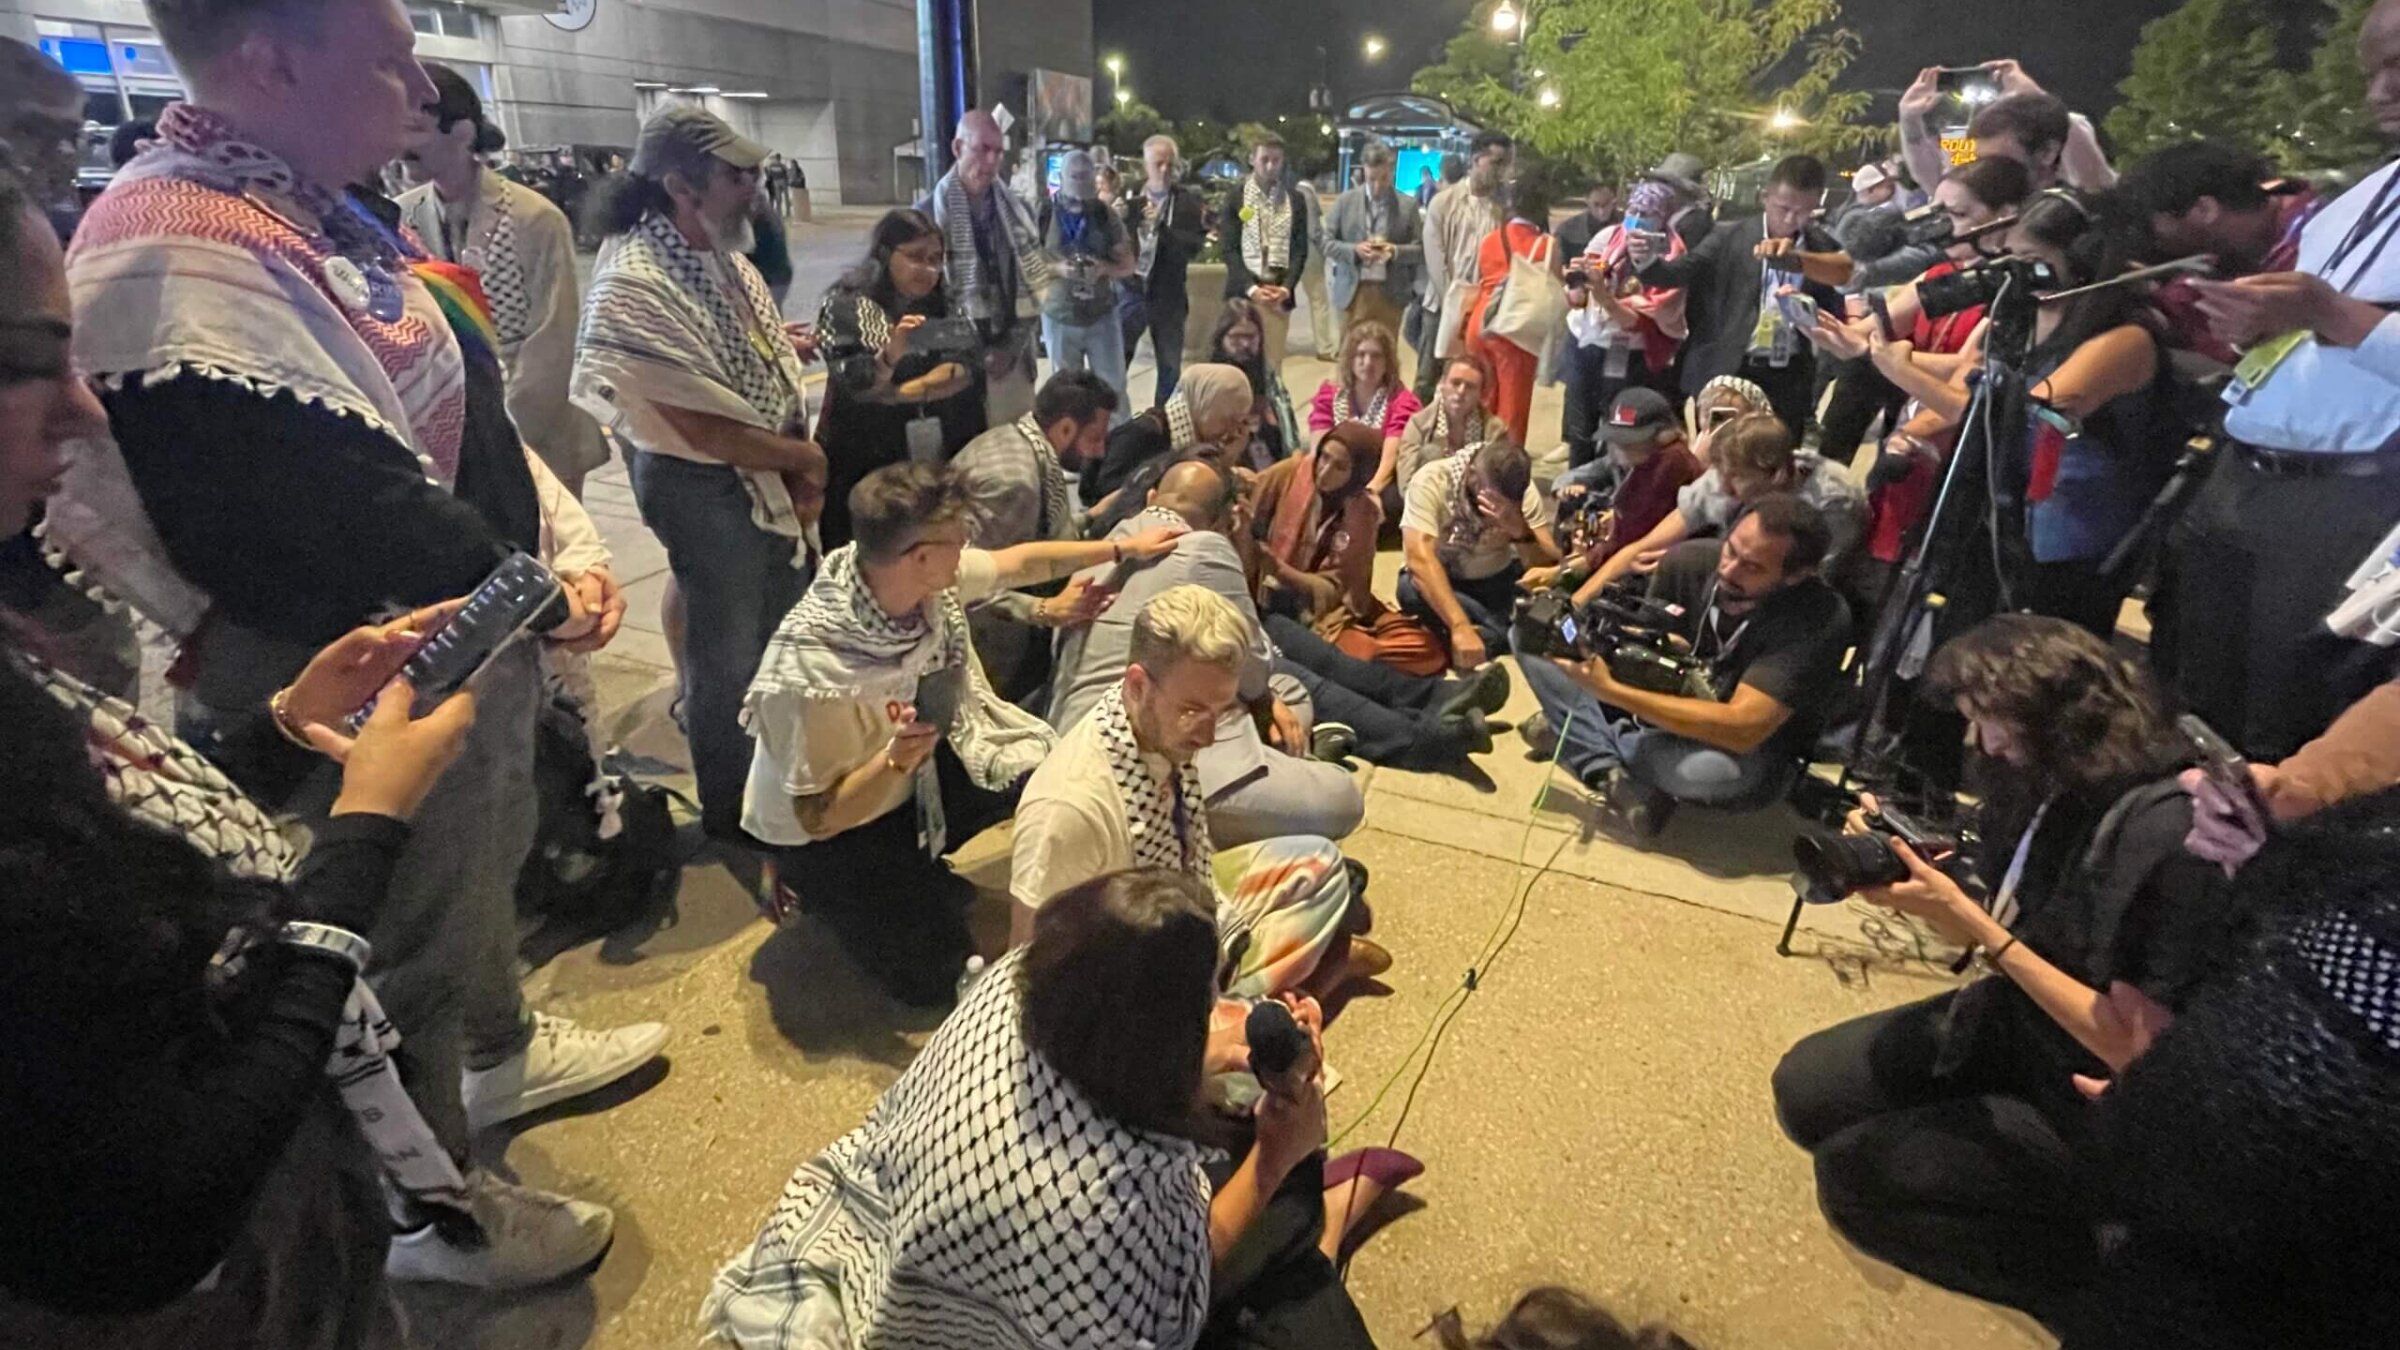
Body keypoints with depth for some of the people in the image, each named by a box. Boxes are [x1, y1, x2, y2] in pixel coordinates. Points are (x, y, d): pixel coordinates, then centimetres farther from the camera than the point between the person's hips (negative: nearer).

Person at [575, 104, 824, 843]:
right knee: (729, 657, 8)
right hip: (705, 488, -8)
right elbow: (707, 430, -24)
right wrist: (808, 460, -11)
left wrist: (803, 473, -6)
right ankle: (732, 818, 31)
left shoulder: (725, 255, 3)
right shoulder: (633, 287, -24)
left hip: (775, 479, 8)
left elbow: (782, 369, 7)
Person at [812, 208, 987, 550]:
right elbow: (851, 385, -14)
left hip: (944, 460, 3)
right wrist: (892, 355, -31)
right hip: (866, 464, -3)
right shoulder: (846, 304, -2)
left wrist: (897, 393, -16)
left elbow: (967, 369, -6)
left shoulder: (944, 303, 9)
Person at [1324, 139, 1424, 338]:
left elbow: (1420, 249, 3)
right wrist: (1354, 249, -14)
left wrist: (1396, 250, -17)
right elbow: (1327, 243, 5)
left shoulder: (1408, 205, 4)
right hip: (1353, 291, 0)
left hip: (1390, 294, 0)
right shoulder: (1345, 201, 5)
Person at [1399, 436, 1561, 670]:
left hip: (1498, 581, 3)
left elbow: (1550, 566, -19)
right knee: (1413, 589, -36)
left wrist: (1520, 531, -40)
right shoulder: (1431, 481, -26)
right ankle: (1500, 636, -21)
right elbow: (1420, 558, -39)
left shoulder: (1521, 490, -15)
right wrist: (1460, 626, -50)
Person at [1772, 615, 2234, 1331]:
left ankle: (2107, 1280, 2)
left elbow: (2136, 1047, -27)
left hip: (2101, 1105, -8)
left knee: (1854, 1173, -13)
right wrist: (1906, 884, -13)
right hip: (2017, 1026, 8)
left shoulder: (2167, 834, -29)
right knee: (1805, 1090, 3)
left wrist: (1982, 935, -28)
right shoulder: (2056, 783, -4)